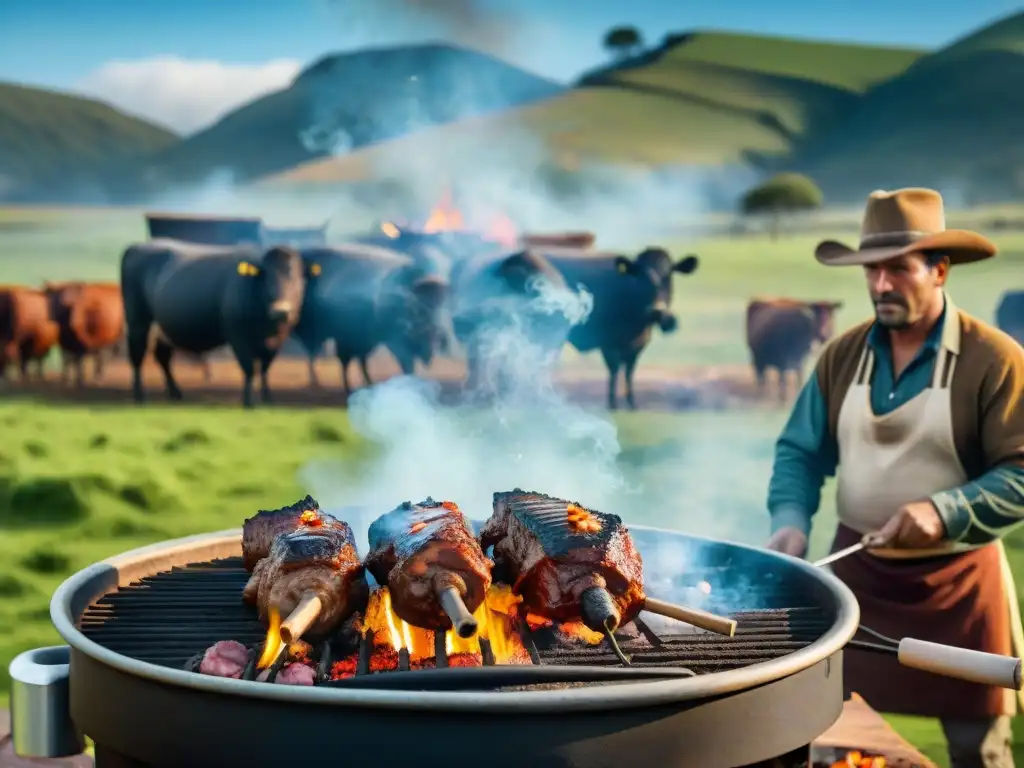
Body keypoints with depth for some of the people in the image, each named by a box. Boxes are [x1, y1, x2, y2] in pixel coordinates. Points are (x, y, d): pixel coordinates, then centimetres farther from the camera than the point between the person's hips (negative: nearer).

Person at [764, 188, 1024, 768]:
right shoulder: (842, 356, 2)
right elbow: (801, 452, 5)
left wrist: (944, 512, -28)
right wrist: (792, 520, -13)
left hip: (957, 582, -4)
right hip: (857, 572, 4)